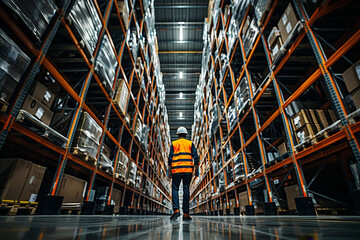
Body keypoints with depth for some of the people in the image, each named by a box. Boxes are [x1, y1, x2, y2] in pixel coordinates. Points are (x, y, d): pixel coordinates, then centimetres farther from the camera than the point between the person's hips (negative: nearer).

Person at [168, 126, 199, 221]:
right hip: (188, 169, 1)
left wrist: (169, 171, 6)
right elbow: (195, 157, 3)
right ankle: (186, 213, 7)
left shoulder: (173, 144, 10)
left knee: (175, 189, 6)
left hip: (176, 170, -1)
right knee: (186, 190, 6)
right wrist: (196, 170, 6)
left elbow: (170, 158, 3)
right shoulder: (190, 143, 12)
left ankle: (176, 209, -11)